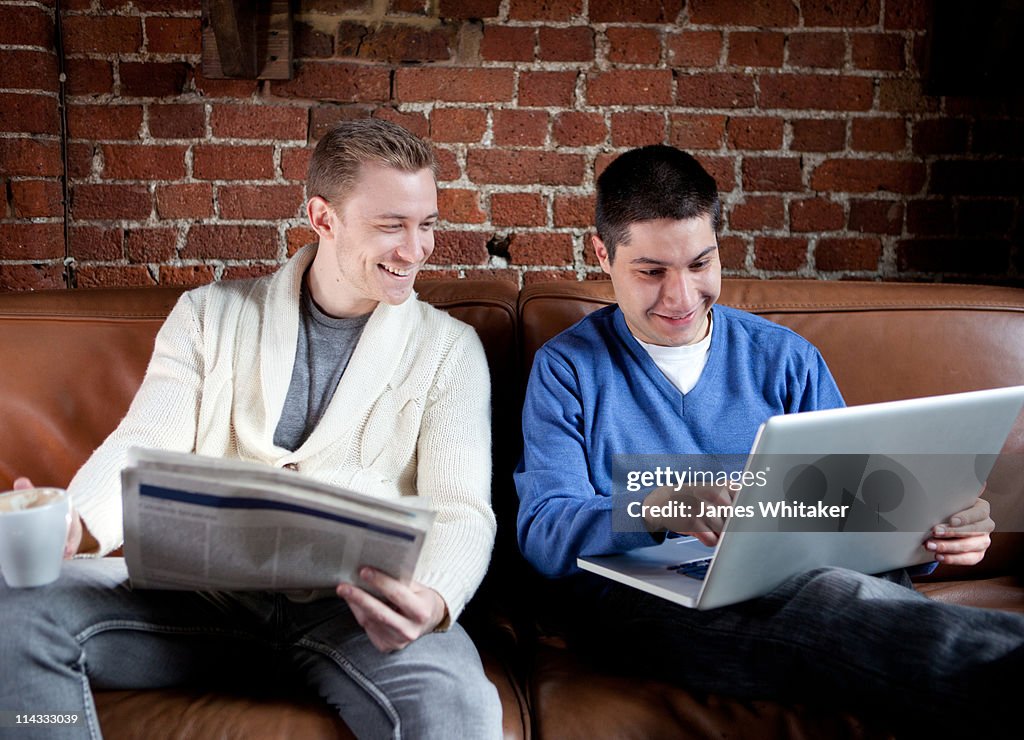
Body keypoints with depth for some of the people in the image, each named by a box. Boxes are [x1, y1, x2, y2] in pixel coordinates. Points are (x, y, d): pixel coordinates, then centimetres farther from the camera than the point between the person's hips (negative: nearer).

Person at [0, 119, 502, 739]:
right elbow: (144, 445, 4)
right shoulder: (212, 315, 14)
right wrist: (74, 524, -20)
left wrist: (434, 602, -25)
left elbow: (461, 511, -1)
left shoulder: (449, 348, 8)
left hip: (359, 608, -2)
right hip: (207, 588, 2)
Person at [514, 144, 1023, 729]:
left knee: (864, 591, -38)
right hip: (640, 600, -3)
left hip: (800, 580, 4)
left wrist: (935, 528, -10)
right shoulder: (567, 368, 9)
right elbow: (543, 532, -5)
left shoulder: (785, 358, 18)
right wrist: (659, 508, -27)